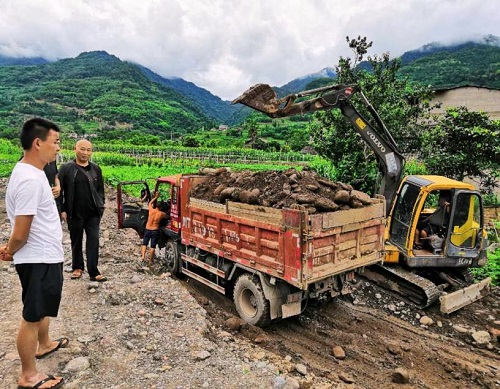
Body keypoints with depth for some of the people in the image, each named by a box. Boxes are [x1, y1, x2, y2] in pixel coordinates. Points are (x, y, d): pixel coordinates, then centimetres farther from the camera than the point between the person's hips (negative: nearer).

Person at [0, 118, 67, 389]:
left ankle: (44, 345, 50)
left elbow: (24, 227, 13)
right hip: (40, 259, -10)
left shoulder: (30, 171, 6)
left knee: (42, 307, 28)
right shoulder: (30, 179, -27)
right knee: (33, 315, 5)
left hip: (45, 255, 10)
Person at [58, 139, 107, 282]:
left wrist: (101, 206, 4)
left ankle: (93, 272, 1)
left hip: (93, 213, 1)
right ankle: (77, 267, 29)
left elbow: (100, 189, 14)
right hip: (75, 213, -1)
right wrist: (62, 209, -6)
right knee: (76, 241, 12)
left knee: (93, 241, -3)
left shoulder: (96, 169, 8)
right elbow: (60, 190, -2)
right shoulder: (66, 168, -1)